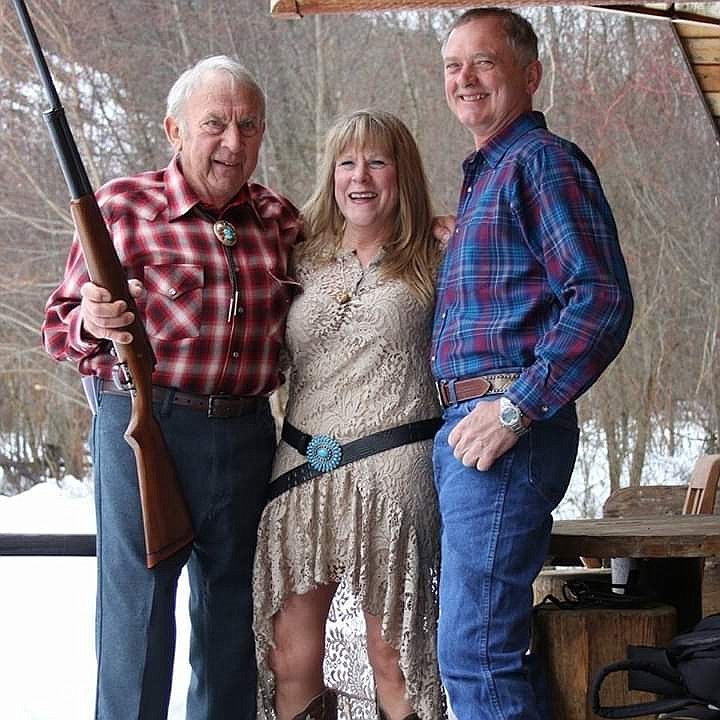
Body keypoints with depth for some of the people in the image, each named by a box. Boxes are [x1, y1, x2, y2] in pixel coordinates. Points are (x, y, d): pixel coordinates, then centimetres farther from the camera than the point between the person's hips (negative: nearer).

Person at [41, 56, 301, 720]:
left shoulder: (280, 219, 10)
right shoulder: (122, 206, -2)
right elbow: (61, 327, 0)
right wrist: (92, 324, -24)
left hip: (247, 435, 4)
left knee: (233, 615, 13)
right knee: (137, 613, -2)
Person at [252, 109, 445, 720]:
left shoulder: (431, 261, 6)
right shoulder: (303, 257, 14)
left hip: (393, 468, -3)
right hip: (302, 468, 3)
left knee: (393, 653, 1)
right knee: (290, 656, 2)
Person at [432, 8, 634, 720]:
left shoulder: (542, 161, -7)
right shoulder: (483, 177, 23)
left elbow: (602, 301, -19)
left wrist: (515, 409, -21)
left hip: (505, 430, -10)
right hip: (464, 425, 10)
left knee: (473, 655, -12)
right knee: (479, 649, 13)